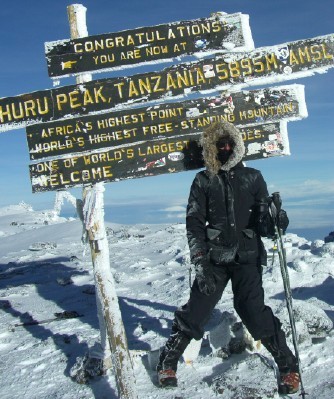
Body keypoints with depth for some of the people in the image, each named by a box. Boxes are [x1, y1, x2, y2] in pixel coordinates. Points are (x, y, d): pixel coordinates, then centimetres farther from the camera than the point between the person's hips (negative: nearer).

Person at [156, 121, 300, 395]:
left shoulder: (252, 177, 6)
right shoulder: (203, 181, 4)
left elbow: (263, 222, 6)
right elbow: (194, 223, -1)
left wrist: (275, 222, -18)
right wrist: (201, 263, -10)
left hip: (248, 256, 0)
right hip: (214, 256, 0)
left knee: (253, 310, -11)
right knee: (197, 309, -3)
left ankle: (288, 365, 9)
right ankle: (168, 361, 18)